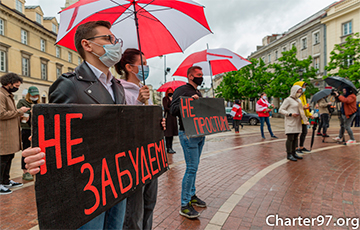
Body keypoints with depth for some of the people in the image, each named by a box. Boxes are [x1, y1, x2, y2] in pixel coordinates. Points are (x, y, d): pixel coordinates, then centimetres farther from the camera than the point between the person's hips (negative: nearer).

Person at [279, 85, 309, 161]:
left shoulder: (298, 100, 19)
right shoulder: (288, 99, -6)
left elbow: (299, 111, 24)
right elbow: (281, 110, -10)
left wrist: (305, 120, 14)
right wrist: (290, 114, -19)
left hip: (297, 122, 8)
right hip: (290, 122, -8)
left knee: (295, 138, 10)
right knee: (290, 138, -7)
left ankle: (293, 153, 18)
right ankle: (289, 155, -2)